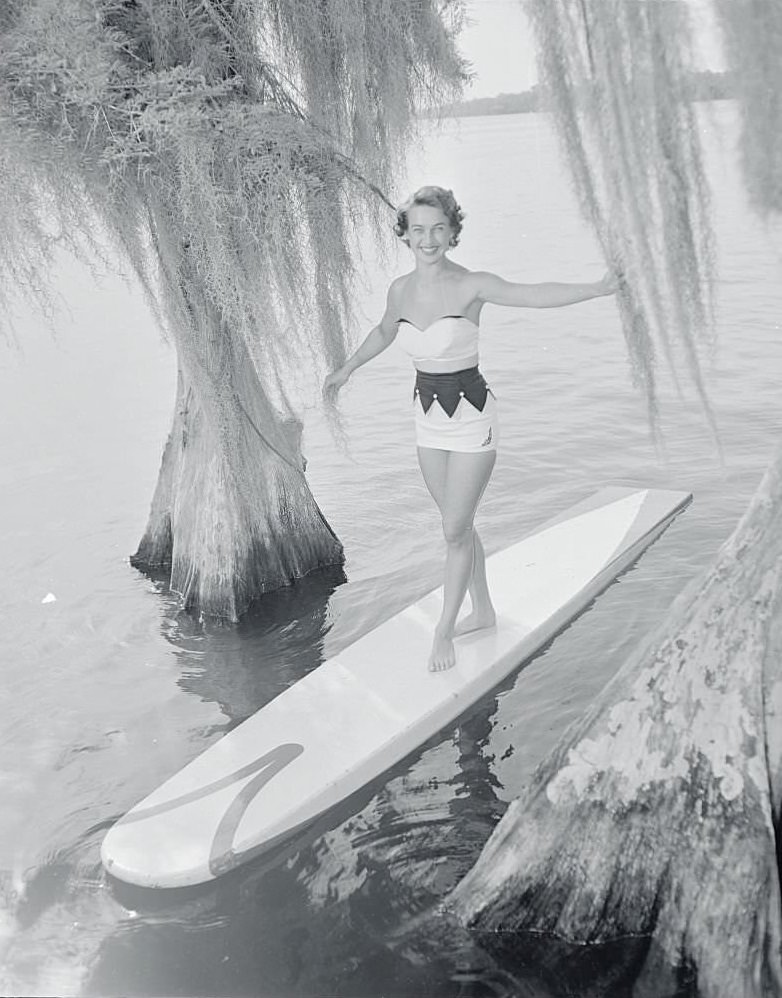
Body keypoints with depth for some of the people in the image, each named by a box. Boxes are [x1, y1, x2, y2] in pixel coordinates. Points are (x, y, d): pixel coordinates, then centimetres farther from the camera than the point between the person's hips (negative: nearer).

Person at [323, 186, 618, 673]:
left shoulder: (472, 286, -16)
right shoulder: (401, 289, 0)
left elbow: (536, 294, -31)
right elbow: (384, 332, 21)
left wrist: (600, 287, -45)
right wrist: (347, 369, 35)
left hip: (472, 417, -6)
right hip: (429, 417, 6)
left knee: (456, 531, 0)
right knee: (459, 523, 17)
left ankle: (444, 630, 17)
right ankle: (483, 610, 36)